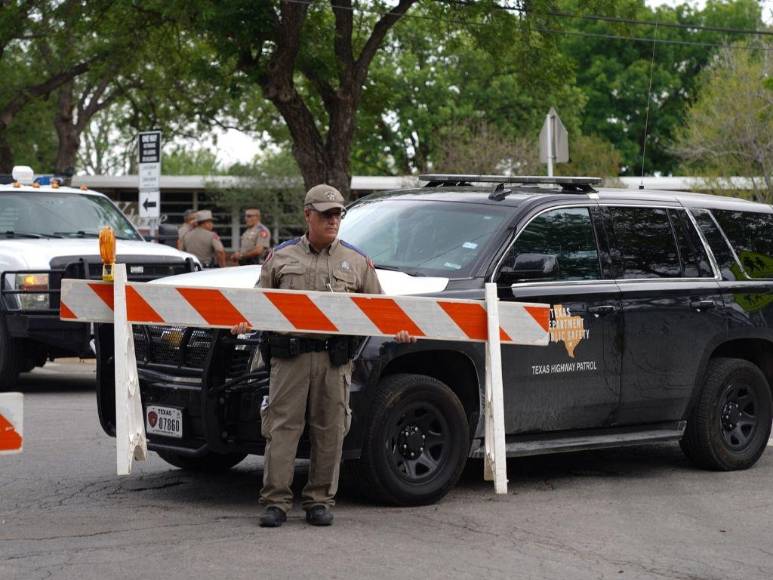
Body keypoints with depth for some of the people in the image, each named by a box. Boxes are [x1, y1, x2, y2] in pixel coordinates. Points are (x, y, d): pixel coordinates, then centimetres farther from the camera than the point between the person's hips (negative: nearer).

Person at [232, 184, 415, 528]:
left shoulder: (356, 261, 14)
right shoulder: (281, 256, 12)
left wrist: (396, 330, -3)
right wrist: (246, 322, -6)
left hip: (335, 357, 1)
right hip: (290, 354, -1)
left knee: (329, 431, 3)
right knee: (282, 426, -5)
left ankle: (319, 501, 12)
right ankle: (276, 502, -2)